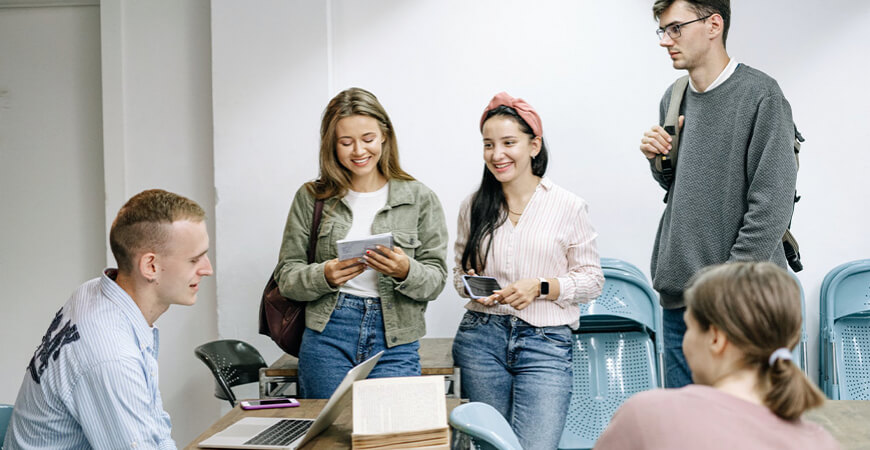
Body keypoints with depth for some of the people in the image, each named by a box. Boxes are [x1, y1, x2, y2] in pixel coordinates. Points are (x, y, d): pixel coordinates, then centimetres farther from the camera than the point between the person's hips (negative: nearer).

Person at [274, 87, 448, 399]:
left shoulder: (420, 199, 5)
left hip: (395, 342, 0)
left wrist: (406, 271, -18)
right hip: (327, 337, 1)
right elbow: (286, 277, 6)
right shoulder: (311, 198, 7)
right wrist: (325, 276, -14)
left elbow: (436, 281, 3)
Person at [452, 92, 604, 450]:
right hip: (481, 337, 3)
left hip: (546, 342, -3)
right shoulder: (473, 206, 8)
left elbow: (592, 280, 2)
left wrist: (540, 287, -13)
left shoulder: (569, 207, -1)